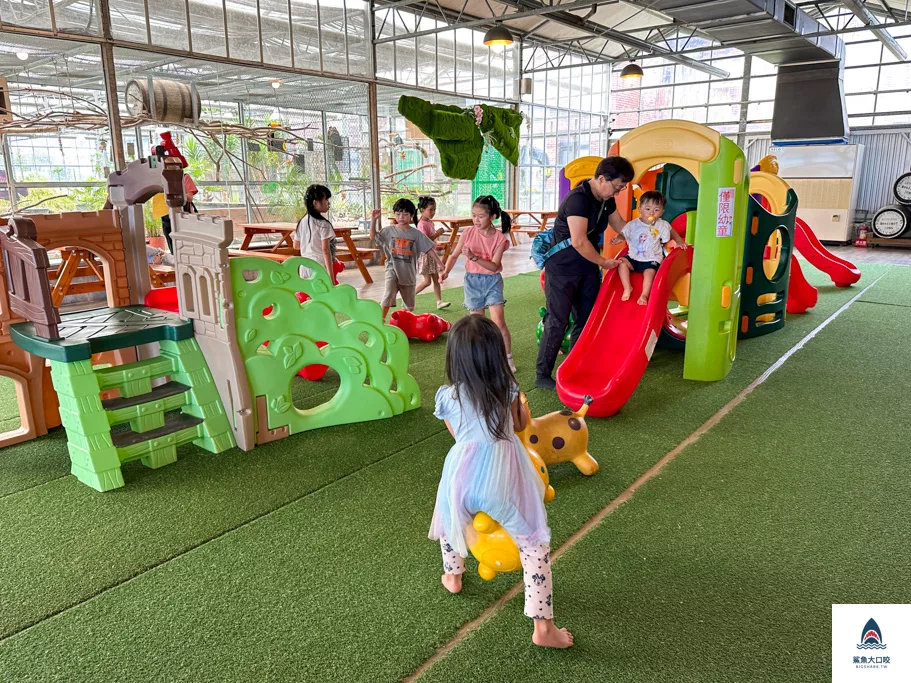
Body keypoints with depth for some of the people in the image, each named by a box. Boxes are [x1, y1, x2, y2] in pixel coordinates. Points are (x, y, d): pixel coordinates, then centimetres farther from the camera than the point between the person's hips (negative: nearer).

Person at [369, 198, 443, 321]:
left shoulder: (416, 234, -2)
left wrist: (440, 263, -6)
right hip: (393, 270, -2)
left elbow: (429, 249, -1)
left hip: (409, 273, 2)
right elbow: (373, 237, 1)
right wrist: (374, 220, -9)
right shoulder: (390, 230, 0)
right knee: (389, 294, -26)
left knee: (409, 305, 14)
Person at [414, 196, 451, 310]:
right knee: (427, 281, -5)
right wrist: (437, 233, -24)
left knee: (436, 279, 7)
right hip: (424, 254, -9)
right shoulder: (422, 224, -19)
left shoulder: (430, 222, 9)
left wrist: (438, 232, 8)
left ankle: (439, 301, 10)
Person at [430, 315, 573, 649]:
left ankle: (453, 576, 57)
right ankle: (543, 626, 10)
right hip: (504, 480, -1)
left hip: (463, 475, 2)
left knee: (450, 518, 34)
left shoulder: (447, 398, -5)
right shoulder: (508, 389, -5)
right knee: (535, 545, 11)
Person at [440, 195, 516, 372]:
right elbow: (454, 255, 1)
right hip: (472, 280, 2)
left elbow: (494, 266, -18)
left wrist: (474, 257, -32)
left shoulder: (500, 238, -11)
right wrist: (446, 271, -16)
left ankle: (508, 359, 7)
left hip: (492, 280, -2)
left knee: (499, 323, -10)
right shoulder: (469, 233, -5)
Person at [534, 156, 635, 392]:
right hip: (562, 269, -9)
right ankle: (542, 375, 5)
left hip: (587, 268, 9)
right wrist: (603, 262, -14)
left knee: (587, 320, 9)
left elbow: (620, 225, 21)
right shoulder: (578, 199, -23)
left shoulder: (606, 200, 5)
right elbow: (579, 242, -27)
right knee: (557, 321, -5)